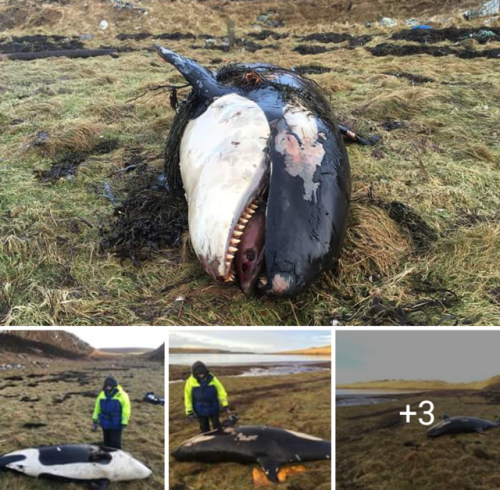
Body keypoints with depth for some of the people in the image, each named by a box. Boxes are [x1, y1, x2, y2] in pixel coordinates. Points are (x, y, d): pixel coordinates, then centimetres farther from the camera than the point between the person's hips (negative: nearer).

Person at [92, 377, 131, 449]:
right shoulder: (102, 394, 3)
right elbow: (97, 408, 12)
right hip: (105, 424, 5)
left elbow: (126, 410, -11)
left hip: (116, 425, -5)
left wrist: (124, 423, -14)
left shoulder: (121, 395, -12)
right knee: (107, 443, 15)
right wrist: (95, 421, 13)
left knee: (115, 443, -5)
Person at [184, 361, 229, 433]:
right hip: (200, 411, 0)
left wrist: (225, 404, -4)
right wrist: (189, 411, -6)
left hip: (213, 408, 0)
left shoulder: (212, 379, -12)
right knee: (204, 429, 13)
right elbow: (188, 396, -7)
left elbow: (221, 391, -4)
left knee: (217, 427, 13)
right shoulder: (191, 381, -13)